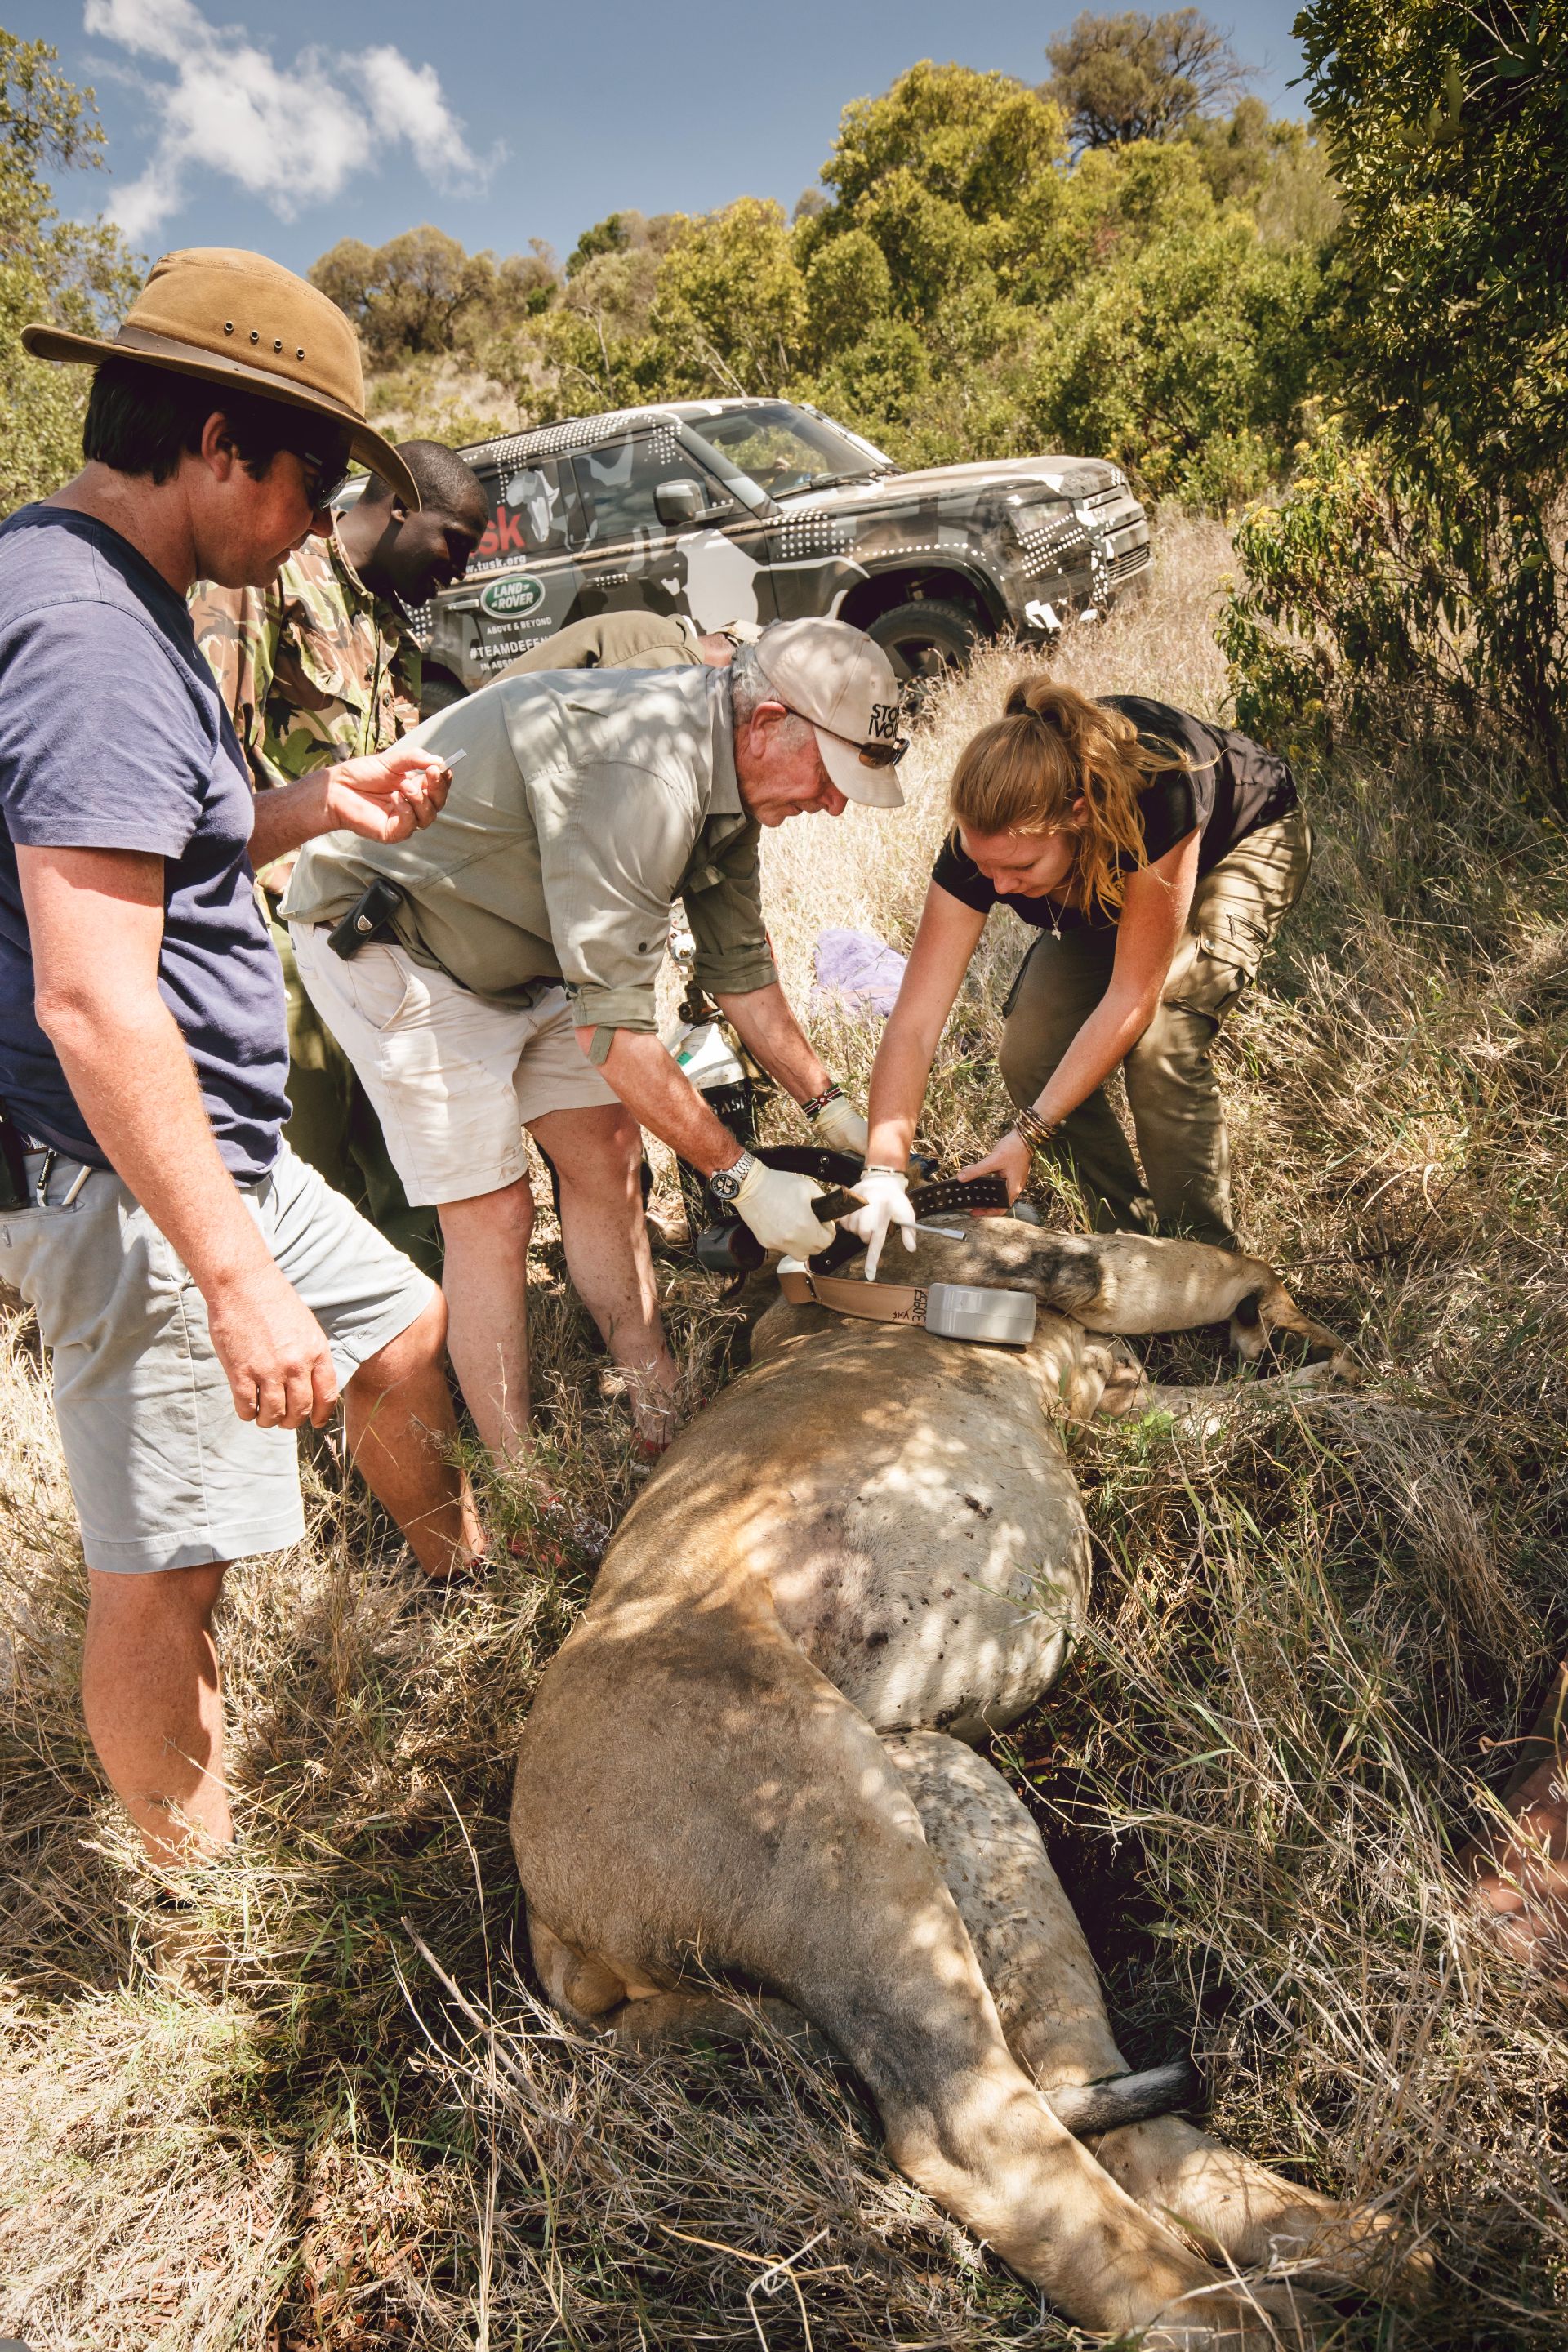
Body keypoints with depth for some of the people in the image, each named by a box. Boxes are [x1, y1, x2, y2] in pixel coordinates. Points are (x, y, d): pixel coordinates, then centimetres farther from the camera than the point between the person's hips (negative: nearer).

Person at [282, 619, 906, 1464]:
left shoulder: (726, 771, -4)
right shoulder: (640, 775, -35)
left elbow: (738, 962, 8)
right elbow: (609, 1022, -34)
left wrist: (828, 1108, 6)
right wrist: (741, 1177, -27)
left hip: (515, 944, 9)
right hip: (381, 941, -9)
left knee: (604, 1156, 7)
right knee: (492, 1213, -9)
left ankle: (666, 1423, 18)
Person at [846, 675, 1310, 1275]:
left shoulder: (1153, 798, -45)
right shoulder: (984, 840, -33)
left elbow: (1132, 996, -37)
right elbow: (913, 1023, -32)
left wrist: (1030, 1133, -35)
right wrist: (883, 1171, -43)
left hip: (1244, 845, -4)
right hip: (1108, 881, 5)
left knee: (1160, 1043, -27)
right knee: (1031, 1055, -12)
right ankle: (1130, 1239, 8)